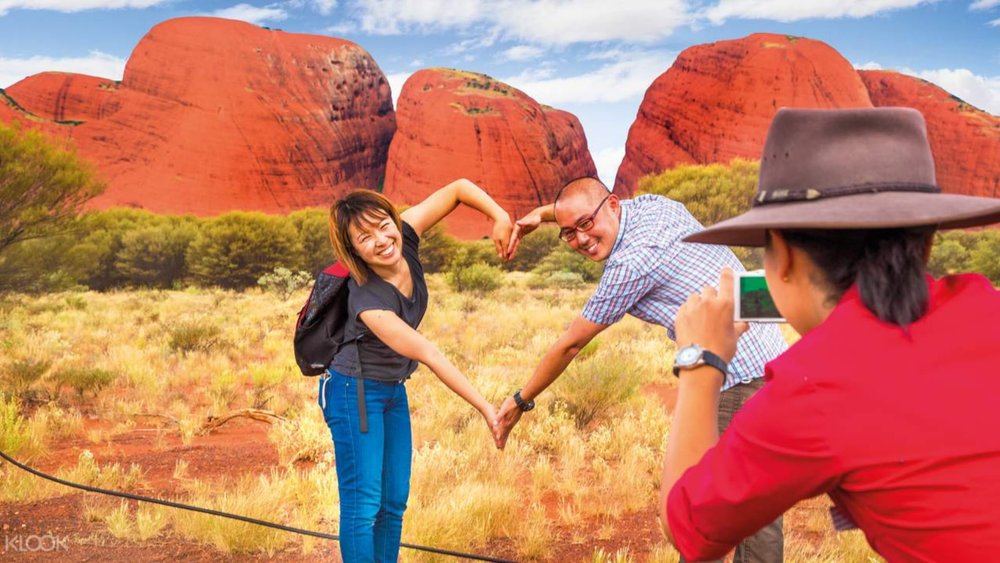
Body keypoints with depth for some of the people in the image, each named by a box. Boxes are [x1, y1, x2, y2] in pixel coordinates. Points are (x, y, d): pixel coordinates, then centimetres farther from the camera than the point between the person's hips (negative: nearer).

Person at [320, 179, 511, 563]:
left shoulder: (404, 237, -15)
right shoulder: (368, 300, -31)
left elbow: (458, 188, -8)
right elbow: (427, 354, -33)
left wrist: (500, 218, -24)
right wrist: (485, 408, -32)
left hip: (393, 390, 7)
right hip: (356, 392, -7)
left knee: (394, 502, 12)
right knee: (363, 504, -4)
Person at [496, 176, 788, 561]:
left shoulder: (631, 264, -17)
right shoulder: (653, 204, 6)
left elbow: (571, 344, -7)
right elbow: (583, 203, 30)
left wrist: (521, 400, 4)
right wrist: (542, 213, 20)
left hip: (741, 376, -10)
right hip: (769, 354, 10)